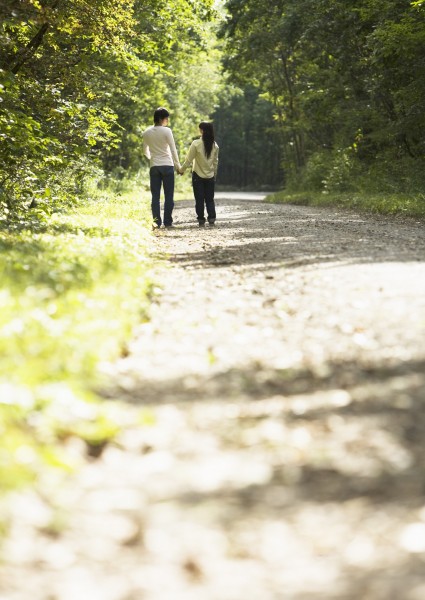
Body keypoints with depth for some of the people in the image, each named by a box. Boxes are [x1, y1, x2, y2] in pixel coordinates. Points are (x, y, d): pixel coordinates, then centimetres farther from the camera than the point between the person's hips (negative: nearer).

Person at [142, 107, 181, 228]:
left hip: (154, 167, 3)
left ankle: (156, 222, 1)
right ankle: (168, 222, 2)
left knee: (155, 196, 5)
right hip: (167, 165, -3)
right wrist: (178, 166, 4)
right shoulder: (166, 131, -8)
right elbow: (173, 150, -6)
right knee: (168, 196, 3)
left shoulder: (147, 133, 5)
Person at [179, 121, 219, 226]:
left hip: (198, 176, -3)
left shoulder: (196, 144, -14)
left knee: (199, 199, 5)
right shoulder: (215, 145, -2)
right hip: (210, 176, 3)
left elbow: (188, 160, -10)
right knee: (210, 199, 11)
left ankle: (201, 220, 5)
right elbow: (215, 162, 6)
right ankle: (211, 218, 1)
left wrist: (181, 170, 4)